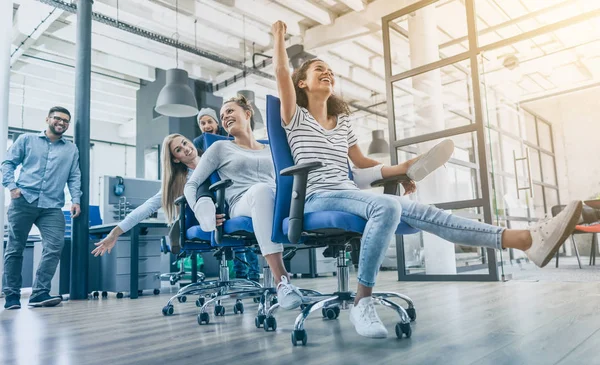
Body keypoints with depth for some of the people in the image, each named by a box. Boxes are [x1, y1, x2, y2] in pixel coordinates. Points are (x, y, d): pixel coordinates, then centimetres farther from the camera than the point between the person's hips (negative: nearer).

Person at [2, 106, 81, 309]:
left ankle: (39, 293, -9)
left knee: (54, 247, -14)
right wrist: (12, 186, -5)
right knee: (15, 248, 3)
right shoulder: (27, 140, 13)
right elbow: (8, 163, 10)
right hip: (23, 201, -1)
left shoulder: (72, 149, 16)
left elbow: (74, 177, 12)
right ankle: (12, 295, 13)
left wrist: (75, 199, -1)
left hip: (52, 206, 1)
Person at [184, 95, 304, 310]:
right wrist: (201, 213, -6)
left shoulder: (272, 151, 30)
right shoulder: (220, 147, 21)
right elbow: (191, 185, 14)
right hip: (242, 205, -2)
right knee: (261, 189, -40)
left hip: (279, 204, 3)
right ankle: (282, 281, -46)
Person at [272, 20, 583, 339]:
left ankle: (523, 239, -30)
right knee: (387, 206, -35)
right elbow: (281, 72, -5)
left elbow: (362, 163, 25)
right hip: (318, 200, -5)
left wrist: (400, 169, 12)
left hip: (349, 196, 5)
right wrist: (279, 34, 8)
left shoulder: (342, 122, 24)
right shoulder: (296, 118, 8)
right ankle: (362, 302, -32)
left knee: (419, 212, -17)